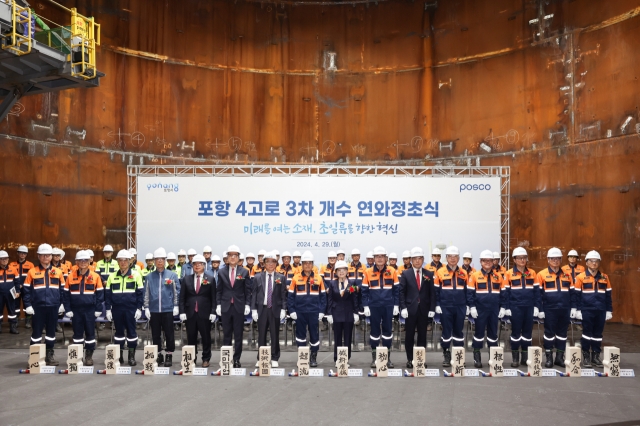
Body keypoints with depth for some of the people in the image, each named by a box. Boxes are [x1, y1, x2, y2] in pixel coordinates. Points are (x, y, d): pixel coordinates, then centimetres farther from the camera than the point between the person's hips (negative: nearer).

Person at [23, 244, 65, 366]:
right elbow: (27, 290, 0)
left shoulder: (58, 272, 4)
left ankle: (50, 355, 22)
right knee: (37, 331, 4)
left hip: (53, 307, 2)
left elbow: (63, 289, 9)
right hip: (38, 307, -2)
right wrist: (28, 305, -6)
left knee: (51, 331, 11)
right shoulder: (32, 272, -1)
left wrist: (62, 304, 6)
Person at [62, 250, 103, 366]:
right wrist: (67, 309, -2)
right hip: (76, 310, 1)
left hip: (90, 310, -1)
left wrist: (98, 309, -5)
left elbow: (100, 293, -1)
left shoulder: (95, 276, -3)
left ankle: (89, 356, 15)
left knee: (90, 333, 5)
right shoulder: (71, 276, 1)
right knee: (77, 333, 10)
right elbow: (66, 294, 4)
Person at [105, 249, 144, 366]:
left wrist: (139, 308, -6)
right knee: (119, 331, 10)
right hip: (117, 309, 3)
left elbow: (140, 293, -1)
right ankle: (119, 355, 20)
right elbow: (107, 294, 8)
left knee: (131, 331, 3)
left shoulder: (136, 274, -2)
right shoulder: (113, 276, 6)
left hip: (131, 309, -2)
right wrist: (108, 309, 2)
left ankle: (132, 356, 13)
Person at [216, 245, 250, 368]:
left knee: (238, 335, 4)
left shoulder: (244, 272, 2)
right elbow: (219, 291, 7)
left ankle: (237, 359, 11)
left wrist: (247, 304, -5)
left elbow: (248, 290, 2)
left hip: (239, 307, -1)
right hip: (225, 307, 1)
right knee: (227, 335, 7)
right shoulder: (221, 272, 6)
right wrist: (218, 304, 0)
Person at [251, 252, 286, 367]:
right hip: (262, 309, 1)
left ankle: (274, 359, 12)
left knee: (275, 335, 4)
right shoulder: (257, 277, 7)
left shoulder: (281, 278, 5)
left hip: (275, 310, -1)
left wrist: (283, 309, -5)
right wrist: (254, 309, -2)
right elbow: (254, 294, 5)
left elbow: (284, 295, 3)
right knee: (261, 335, 6)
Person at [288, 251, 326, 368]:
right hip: (300, 312, 0)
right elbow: (290, 295, 3)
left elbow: (323, 295, 6)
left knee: (314, 335, 5)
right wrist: (292, 311, -4)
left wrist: (322, 311, 0)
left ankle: (313, 357, 18)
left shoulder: (318, 278, 2)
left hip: (314, 312, 0)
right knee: (300, 334, 7)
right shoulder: (296, 278, 0)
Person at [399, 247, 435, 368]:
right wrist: (403, 307, -8)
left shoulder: (429, 274, 6)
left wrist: (432, 308, -3)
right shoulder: (405, 274, 2)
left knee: (422, 335, 7)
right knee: (409, 335, 5)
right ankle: (410, 359, 14)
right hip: (410, 309, -1)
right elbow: (402, 292, 0)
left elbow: (432, 293, 4)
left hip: (424, 310, 1)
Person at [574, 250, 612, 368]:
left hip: (600, 311, 3)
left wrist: (609, 311, 8)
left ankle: (596, 356, 18)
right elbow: (577, 295, -3)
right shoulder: (581, 277, -4)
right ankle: (586, 356, 11)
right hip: (587, 311, -3)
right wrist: (578, 310, -7)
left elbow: (608, 295, 11)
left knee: (598, 334, 9)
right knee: (587, 333, 3)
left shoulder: (604, 277, 6)